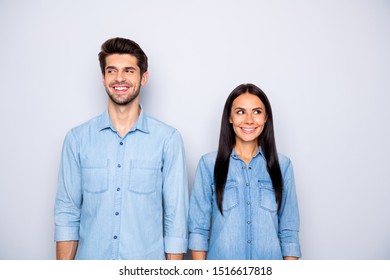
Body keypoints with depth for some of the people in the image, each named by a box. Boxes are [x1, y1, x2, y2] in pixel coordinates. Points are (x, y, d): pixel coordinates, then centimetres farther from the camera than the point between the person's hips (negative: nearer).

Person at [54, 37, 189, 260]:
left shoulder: (168, 138, -8)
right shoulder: (78, 138, -2)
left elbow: (176, 215, -6)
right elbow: (67, 212, 1)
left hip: (147, 259, -1)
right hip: (90, 258, 1)